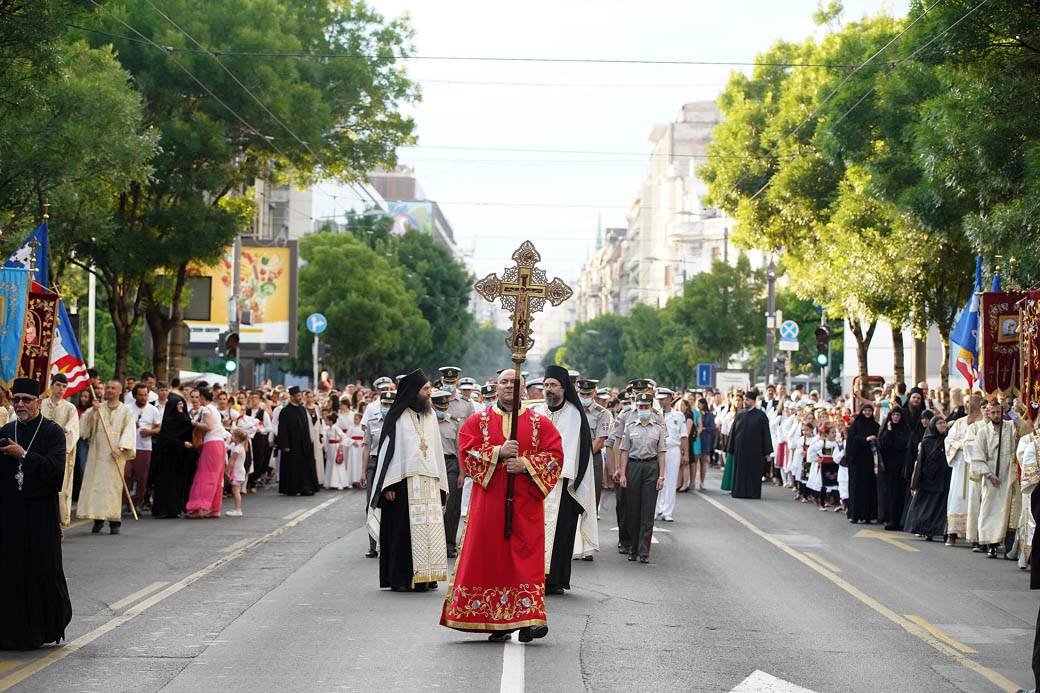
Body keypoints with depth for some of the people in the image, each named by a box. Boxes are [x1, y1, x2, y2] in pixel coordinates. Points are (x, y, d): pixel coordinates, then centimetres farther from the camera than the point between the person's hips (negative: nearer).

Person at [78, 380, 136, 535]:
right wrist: (93, 410, -16)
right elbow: (86, 423, -1)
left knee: (113, 486, -5)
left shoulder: (126, 411, 7)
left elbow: (129, 431, -2)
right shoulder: (98, 407, 12)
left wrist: (120, 448, -14)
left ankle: (114, 521, -3)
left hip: (115, 454, -2)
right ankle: (98, 519, 2)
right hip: (97, 452, 2)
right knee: (95, 484, -3)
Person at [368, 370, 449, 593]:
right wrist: (388, 486, -11)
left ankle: (425, 575, 7)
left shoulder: (430, 416, 15)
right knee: (403, 529, -4)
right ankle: (400, 578, 1)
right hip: (404, 482, -5)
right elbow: (387, 449, -5)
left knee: (428, 528, 2)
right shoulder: (397, 417, -2)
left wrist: (440, 483, 11)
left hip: (429, 482, 5)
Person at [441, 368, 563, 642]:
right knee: (490, 556, -2)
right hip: (489, 500, 0)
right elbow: (467, 452, -2)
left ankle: (528, 618, -11)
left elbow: (555, 455, 1)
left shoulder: (540, 423, 10)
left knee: (527, 556, -8)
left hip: (525, 503, 0)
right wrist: (499, 452, -14)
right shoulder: (478, 421, 11)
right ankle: (496, 623, 4)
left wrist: (526, 464, -13)